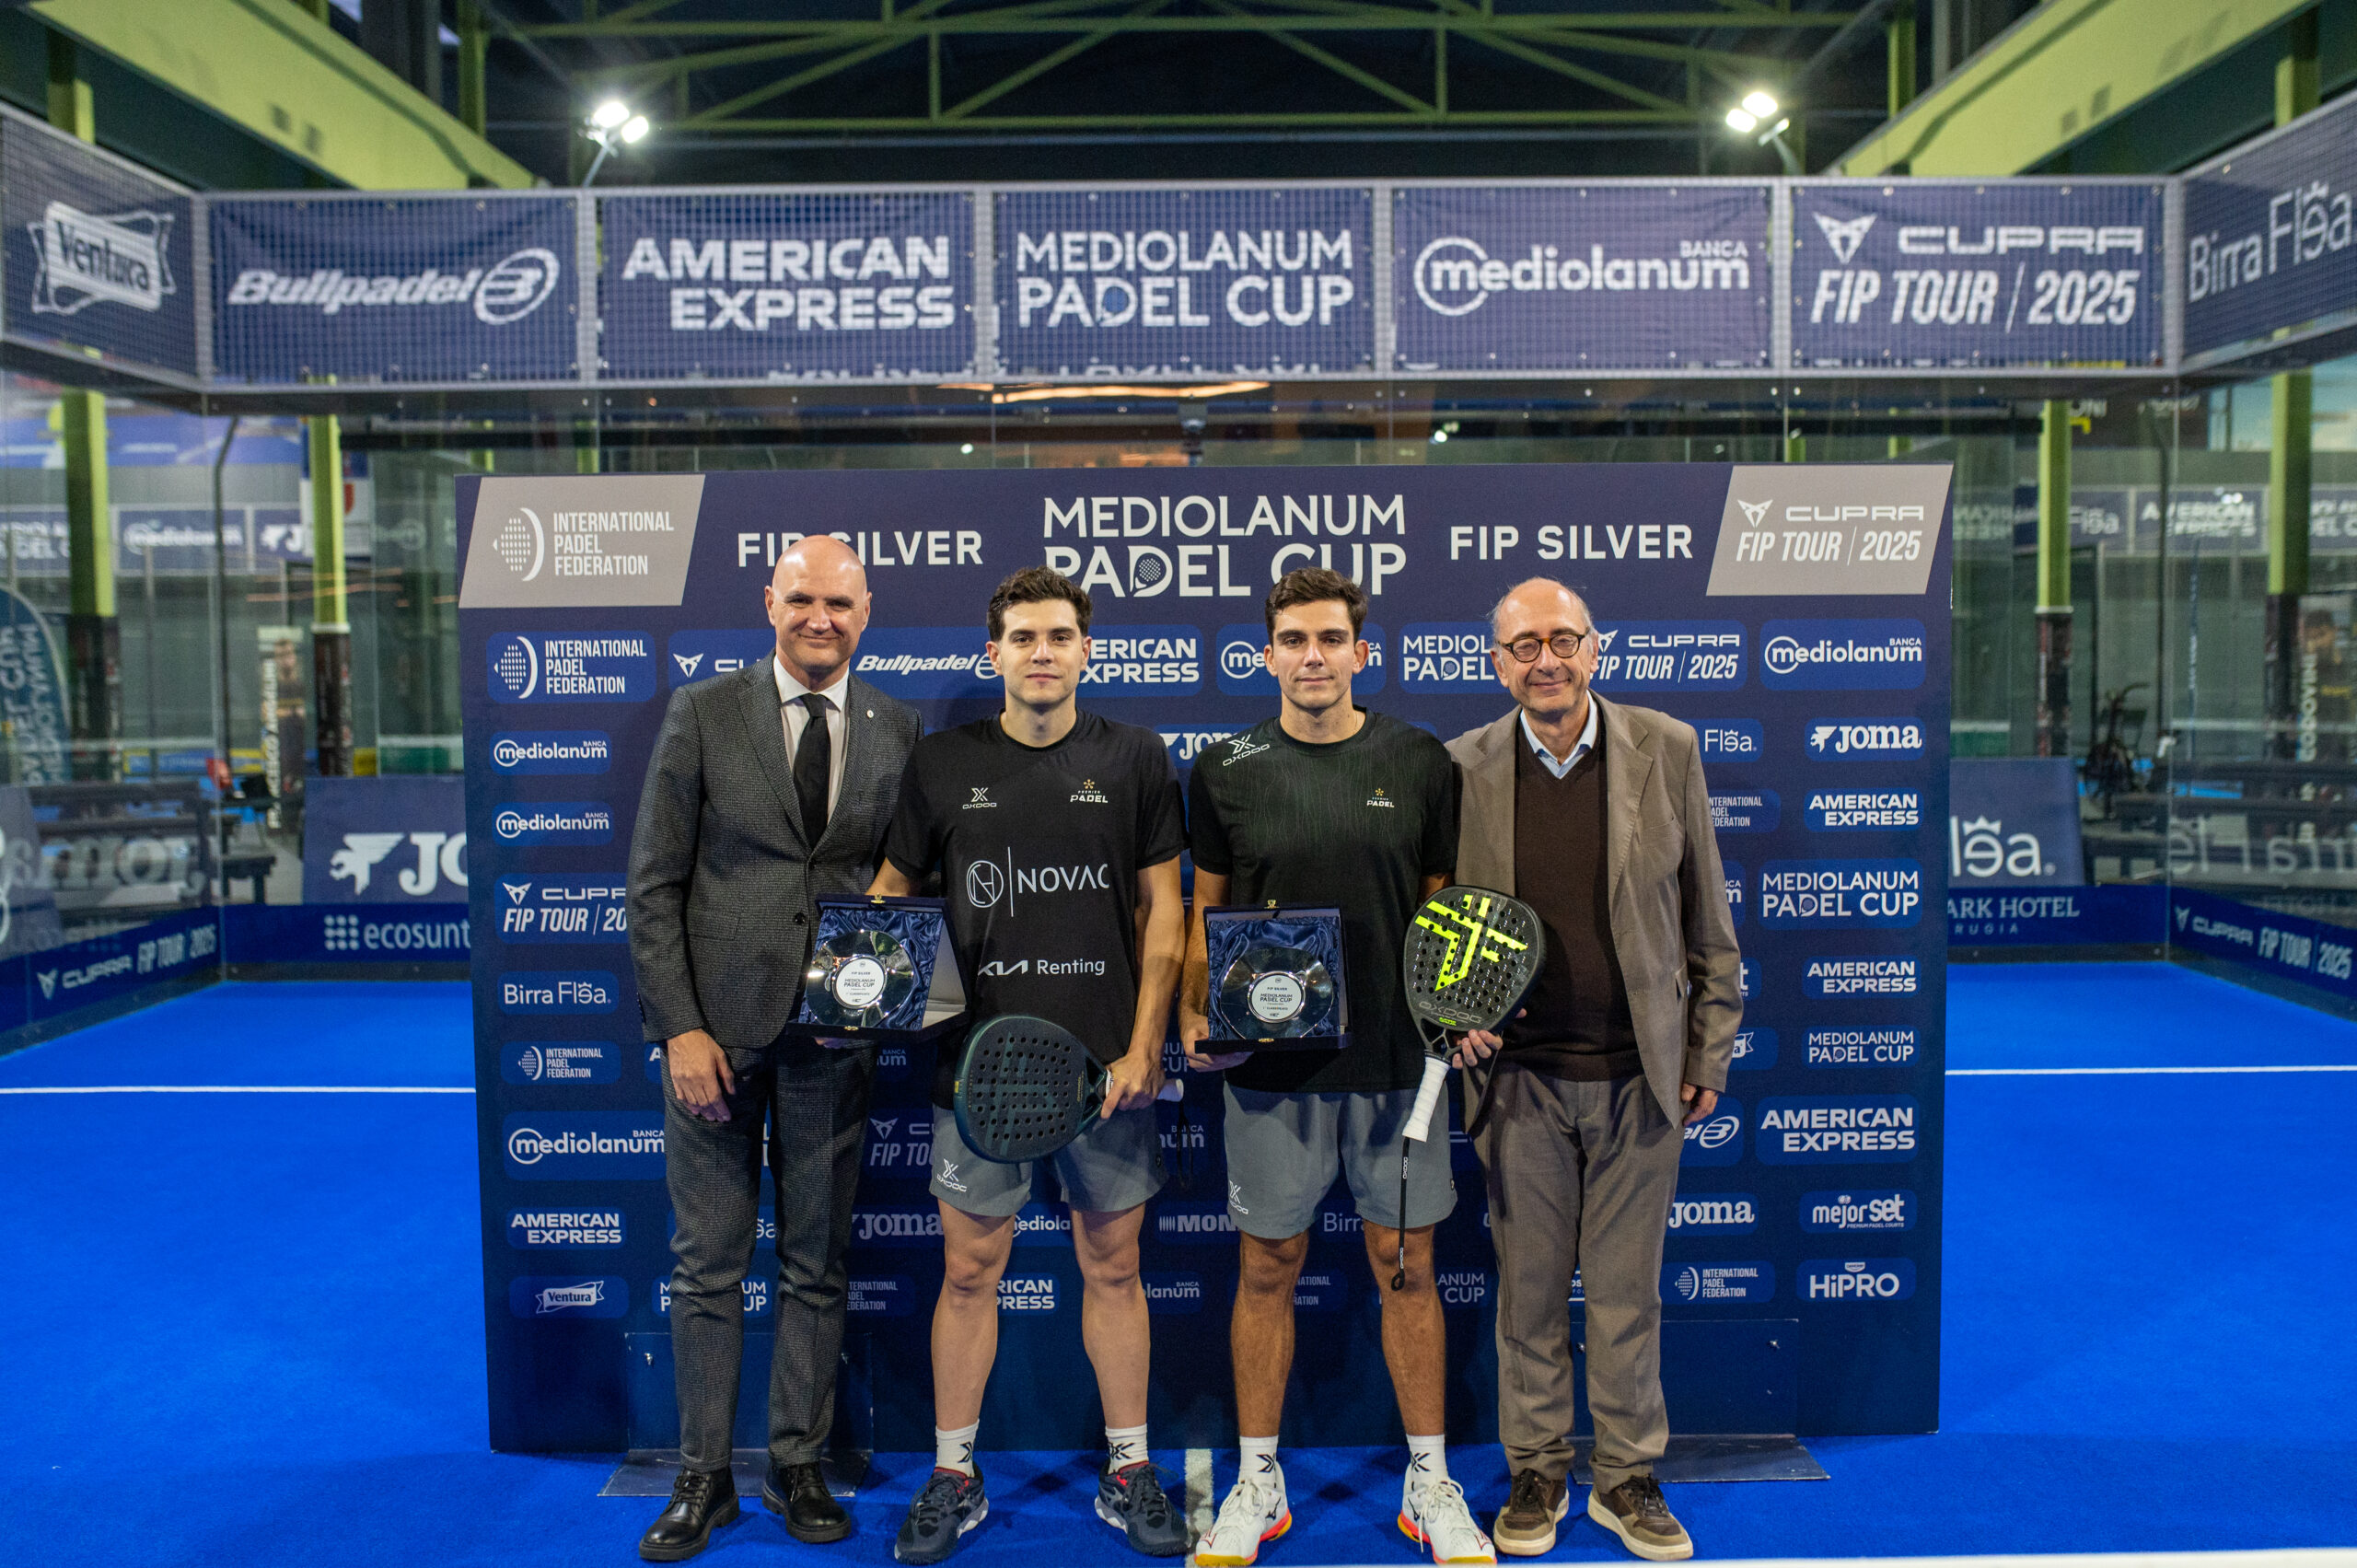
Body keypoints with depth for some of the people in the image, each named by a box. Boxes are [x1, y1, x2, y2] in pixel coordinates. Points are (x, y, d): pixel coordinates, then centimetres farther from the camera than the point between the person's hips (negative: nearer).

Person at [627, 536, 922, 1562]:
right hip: (715, 1026, -1)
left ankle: (798, 1467, 26)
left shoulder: (898, 730, 5)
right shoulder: (702, 713, 0)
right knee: (708, 1266, 8)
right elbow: (653, 883, -2)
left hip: (835, 1031, 1)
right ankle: (703, 1478, 23)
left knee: (817, 1266, 11)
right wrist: (681, 1026, -8)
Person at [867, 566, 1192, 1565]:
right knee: (969, 1269, 9)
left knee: (1113, 1265, 10)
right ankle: (953, 1477, 26)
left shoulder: (1134, 758, 2)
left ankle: (1128, 1471, 27)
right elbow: (891, 896, 11)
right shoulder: (942, 763, 4)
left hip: (1107, 1064, 0)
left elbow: (1162, 910, 3)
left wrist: (1144, 1045, -4)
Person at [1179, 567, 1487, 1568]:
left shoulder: (1420, 763, 2)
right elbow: (1203, 911, 8)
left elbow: (1445, 905, 9)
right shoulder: (1225, 771, 1)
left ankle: (1429, 1484, 26)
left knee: (1407, 1266, 9)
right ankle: (1259, 1483, 25)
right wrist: (1191, 1018, -5)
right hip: (1270, 1065, 0)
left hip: (1394, 1057, 0)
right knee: (1267, 1267, 9)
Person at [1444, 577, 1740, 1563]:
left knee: (1628, 1289, 10)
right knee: (1529, 1286, 10)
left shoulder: (1666, 750, -1)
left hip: (1639, 1074, 0)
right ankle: (1536, 1474, 29)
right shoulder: (1460, 769, -1)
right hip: (1519, 1075, 0)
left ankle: (1627, 1479, 29)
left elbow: (1708, 921, 4)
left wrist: (1709, 1054, 4)